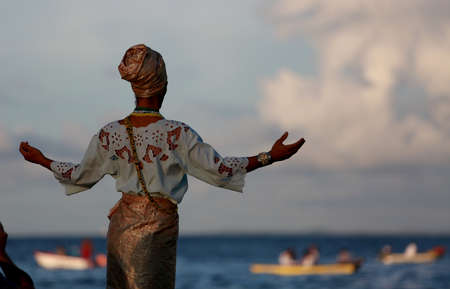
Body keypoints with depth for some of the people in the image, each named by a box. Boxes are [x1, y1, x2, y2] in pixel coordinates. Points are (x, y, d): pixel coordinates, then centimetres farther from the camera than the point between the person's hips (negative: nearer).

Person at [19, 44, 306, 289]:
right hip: (159, 227, -3)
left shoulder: (109, 134, -1)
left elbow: (80, 176, 11)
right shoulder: (177, 134, -12)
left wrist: (42, 160, 28)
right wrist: (270, 157, -6)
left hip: (122, 224, 3)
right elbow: (220, 170, -10)